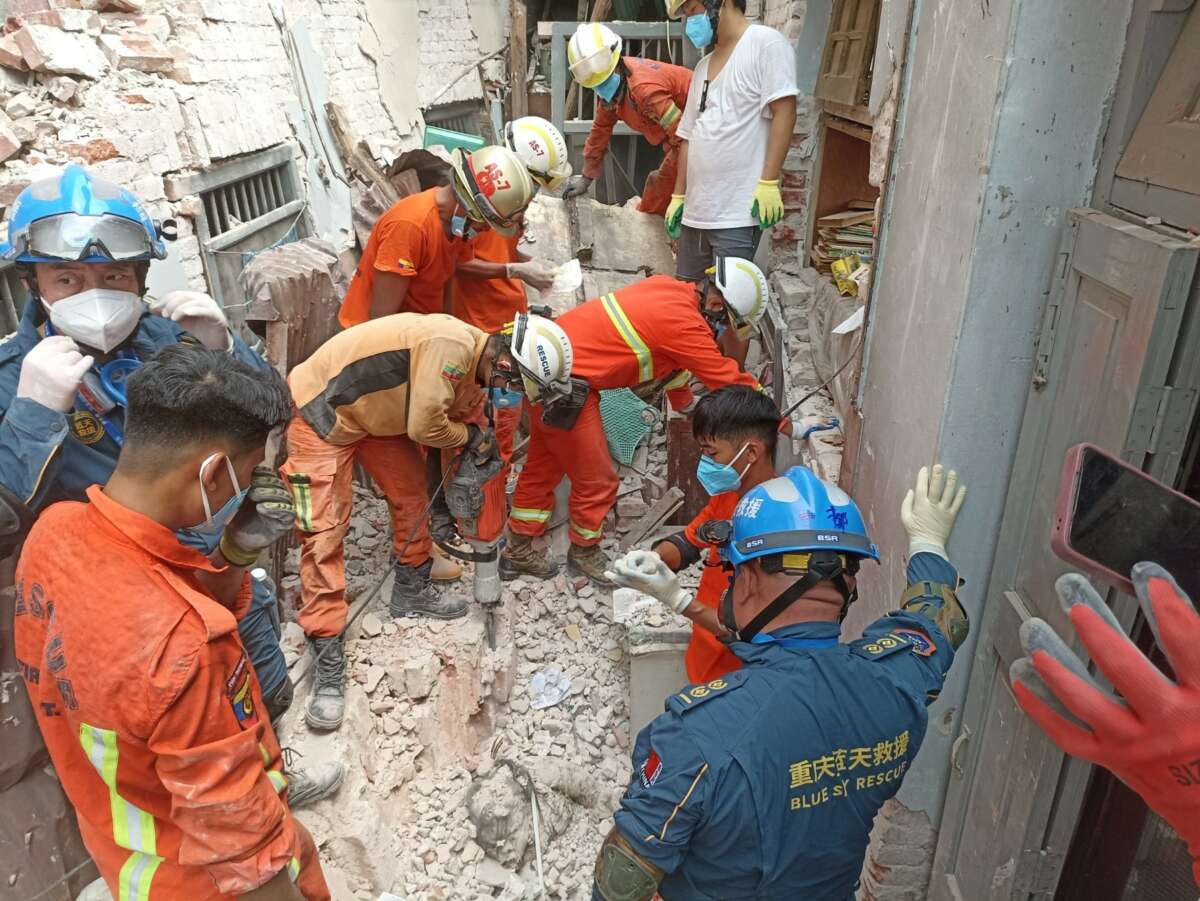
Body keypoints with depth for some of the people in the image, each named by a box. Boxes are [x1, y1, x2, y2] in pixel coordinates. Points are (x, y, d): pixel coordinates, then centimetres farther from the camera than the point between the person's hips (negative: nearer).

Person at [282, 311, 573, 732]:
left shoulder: (473, 368, 1)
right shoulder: (452, 344, -30)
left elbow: (455, 428, 11)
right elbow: (424, 427, -28)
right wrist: (469, 436, -9)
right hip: (321, 411, -9)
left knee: (412, 496, 13)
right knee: (324, 530, -10)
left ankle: (411, 592, 33)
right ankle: (328, 662, -6)